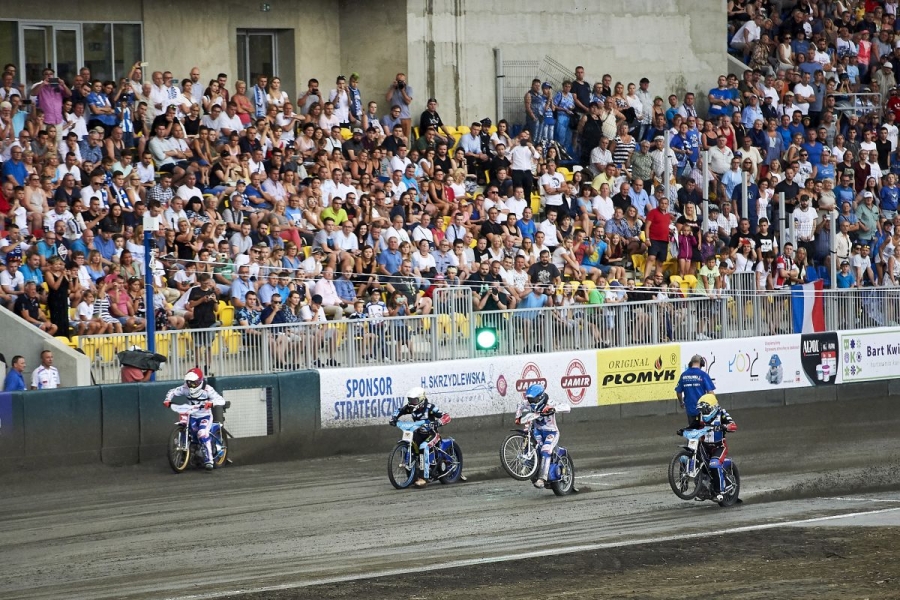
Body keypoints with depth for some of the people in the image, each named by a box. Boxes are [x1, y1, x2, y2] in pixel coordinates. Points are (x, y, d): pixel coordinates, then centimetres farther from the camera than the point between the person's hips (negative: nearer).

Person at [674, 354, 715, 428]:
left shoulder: (684, 375, 3)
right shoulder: (703, 375, -9)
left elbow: (678, 392, 9)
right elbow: (710, 391, -12)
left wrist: (681, 403, 28)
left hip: (690, 409, 4)